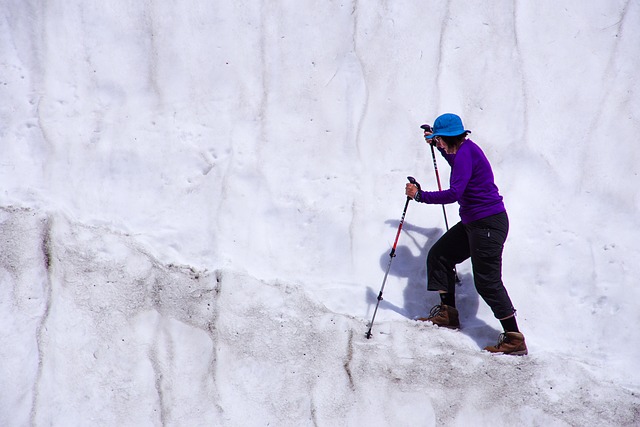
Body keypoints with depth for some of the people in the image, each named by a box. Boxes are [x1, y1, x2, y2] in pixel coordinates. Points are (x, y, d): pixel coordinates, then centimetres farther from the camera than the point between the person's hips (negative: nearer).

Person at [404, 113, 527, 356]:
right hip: (472, 223, 11)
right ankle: (448, 313, 22)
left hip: (488, 224, -11)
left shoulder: (465, 153, -18)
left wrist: (420, 196, -21)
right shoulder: (465, 149, 12)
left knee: (487, 283, -9)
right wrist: (437, 145, 39)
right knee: (439, 255, 15)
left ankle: (514, 339, -4)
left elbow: (454, 193, -28)